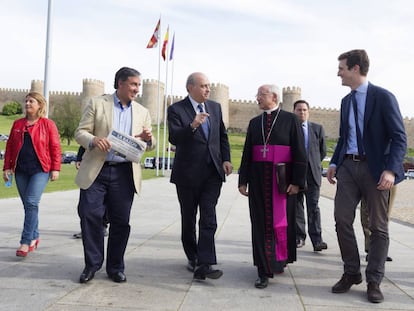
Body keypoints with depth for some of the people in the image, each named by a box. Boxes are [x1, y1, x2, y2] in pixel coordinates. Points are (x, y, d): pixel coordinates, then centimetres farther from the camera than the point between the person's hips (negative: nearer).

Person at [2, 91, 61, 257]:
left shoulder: (48, 124, 0)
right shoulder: (18, 124, 12)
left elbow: (55, 147, -2)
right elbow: (10, 146, 13)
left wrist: (55, 168, -7)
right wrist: (7, 167, 8)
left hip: (40, 170, -5)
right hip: (20, 170, 5)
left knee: (31, 203, -13)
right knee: (28, 205, 10)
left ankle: (26, 242, -9)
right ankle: (34, 237, 23)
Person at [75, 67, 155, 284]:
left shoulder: (142, 112, 13)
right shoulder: (97, 103, 5)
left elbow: (148, 145, 15)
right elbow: (80, 132, 2)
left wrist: (148, 139, -10)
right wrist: (93, 140, -21)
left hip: (124, 173, 2)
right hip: (96, 170, -2)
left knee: (121, 221, 4)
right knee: (89, 215, -3)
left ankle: (115, 267, 19)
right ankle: (92, 264, 15)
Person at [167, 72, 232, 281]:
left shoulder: (215, 107, 9)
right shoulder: (176, 109, -6)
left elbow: (223, 136, 16)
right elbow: (174, 138, -19)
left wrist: (226, 159, 3)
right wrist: (192, 126, -35)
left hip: (212, 172, 3)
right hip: (187, 173, -2)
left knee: (209, 220, -7)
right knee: (188, 219, 12)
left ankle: (204, 265, -7)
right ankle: (192, 258, 31)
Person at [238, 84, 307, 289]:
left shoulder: (290, 120, 0)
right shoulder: (254, 123, 11)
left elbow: (299, 153, -4)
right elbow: (247, 153, 11)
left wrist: (297, 181, -11)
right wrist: (243, 180, 5)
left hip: (282, 179, -3)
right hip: (258, 178, 3)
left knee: (282, 222, 5)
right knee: (261, 223, 3)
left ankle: (281, 260, 30)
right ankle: (264, 271, 11)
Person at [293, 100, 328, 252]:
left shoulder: (318, 128, 8)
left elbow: (323, 151, 15)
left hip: (312, 173, 0)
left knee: (313, 207, -5)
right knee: (296, 206, 6)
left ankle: (317, 240, -5)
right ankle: (299, 237, 16)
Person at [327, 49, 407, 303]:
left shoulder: (383, 97, -7)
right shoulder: (346, 101, 13)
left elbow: (399, 137, -11)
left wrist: (391, 169, -21)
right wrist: (334, 163, 10)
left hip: (375, 168, -5)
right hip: (348, 166, 6)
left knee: (378, 226, 4)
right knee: (342, 220, 1)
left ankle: (374, 281, 16)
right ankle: (351, 273, 17)